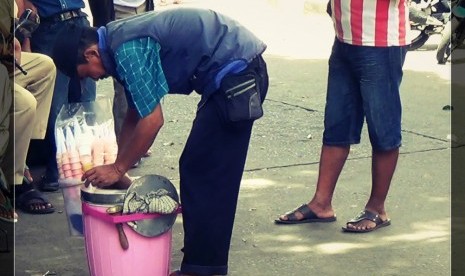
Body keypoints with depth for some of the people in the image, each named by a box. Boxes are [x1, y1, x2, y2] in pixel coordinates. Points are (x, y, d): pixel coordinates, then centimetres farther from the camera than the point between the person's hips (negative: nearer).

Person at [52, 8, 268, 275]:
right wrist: (118, 166, 24)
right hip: (244, 70, 10)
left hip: (236, 75, -10)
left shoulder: (128, 50, -18)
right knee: (214, 176, 14)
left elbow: (152, 121, -19)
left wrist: (118, 169, -8)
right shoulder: (122, 43, 14)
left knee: (199, 173, -6)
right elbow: (135, 114, 23)